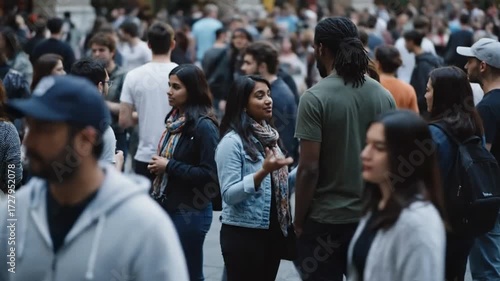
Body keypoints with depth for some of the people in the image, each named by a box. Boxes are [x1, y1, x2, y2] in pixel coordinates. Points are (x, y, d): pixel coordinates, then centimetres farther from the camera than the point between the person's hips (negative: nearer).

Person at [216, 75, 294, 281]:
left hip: (274, 231, 7)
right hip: (244, 234, -7)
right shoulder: (232, 141, -14)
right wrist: (263, 171, -29)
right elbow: (229, 195, -20)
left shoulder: (270, 136, 9)